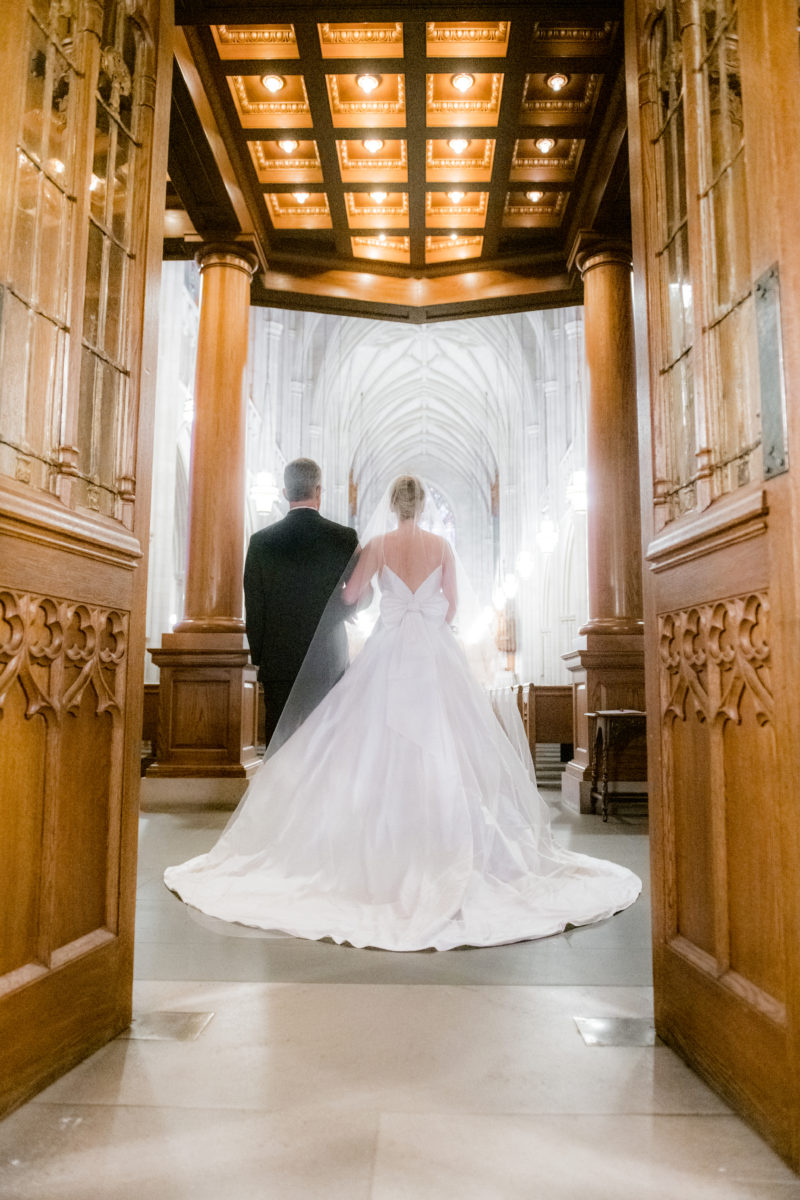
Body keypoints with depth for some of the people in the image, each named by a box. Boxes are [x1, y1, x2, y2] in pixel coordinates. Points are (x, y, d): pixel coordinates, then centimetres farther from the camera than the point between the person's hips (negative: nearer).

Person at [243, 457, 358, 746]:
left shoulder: (261, 541, -3)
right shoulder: (344, 537, -5)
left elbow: (253, 609, 1)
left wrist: (259, 656, 11)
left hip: (278, 660, 1)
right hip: (329, 660, 0)